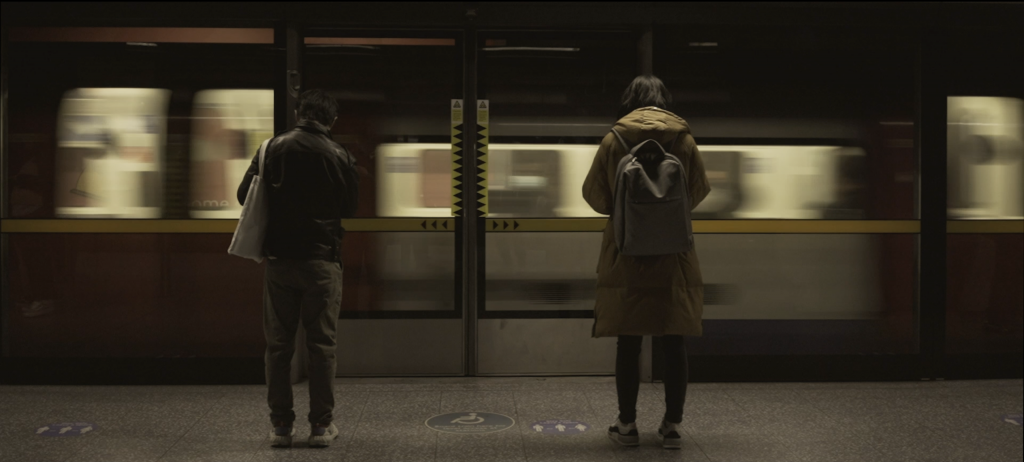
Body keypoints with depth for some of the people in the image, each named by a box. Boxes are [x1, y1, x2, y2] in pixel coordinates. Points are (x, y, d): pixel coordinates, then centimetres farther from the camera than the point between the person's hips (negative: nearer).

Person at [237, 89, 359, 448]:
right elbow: (350, 208, 7)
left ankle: (281, 425, 11)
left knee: (278, 345, 8)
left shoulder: (273, 148, -1)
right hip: (322, 260, -1)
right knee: (321, 344, 5)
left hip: (279, 259, 1)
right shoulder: (340, 157, -3)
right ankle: (321, 425, 8)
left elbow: (244, 195, 1)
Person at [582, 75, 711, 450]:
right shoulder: (684, 140, 0)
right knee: (673, 343, 7)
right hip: (675, 255, 1)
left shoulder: (614, 139, -3)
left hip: (626, 254, -1)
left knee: (628, 342, 6)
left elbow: (596, 196, 1)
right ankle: (673, 425, 10)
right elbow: (698, 193, 6)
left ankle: (627, 424, 11)